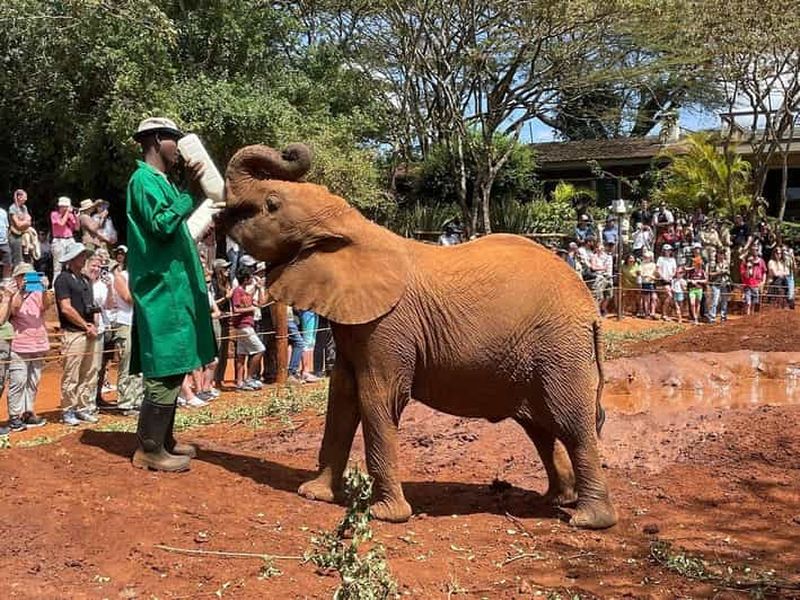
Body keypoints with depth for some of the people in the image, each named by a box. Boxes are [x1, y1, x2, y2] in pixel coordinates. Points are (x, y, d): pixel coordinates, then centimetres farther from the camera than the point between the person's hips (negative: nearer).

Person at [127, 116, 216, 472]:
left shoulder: (160, 182, 20)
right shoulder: (145, 180, -9)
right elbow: (161, 226, -21)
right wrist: (190, 192, -24)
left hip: (172, 289, 10)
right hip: (162, 291, -10)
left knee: (171, 369, 13)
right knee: (165, 370, -9)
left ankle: (164, 440, 21)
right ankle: (149, 449, -3)